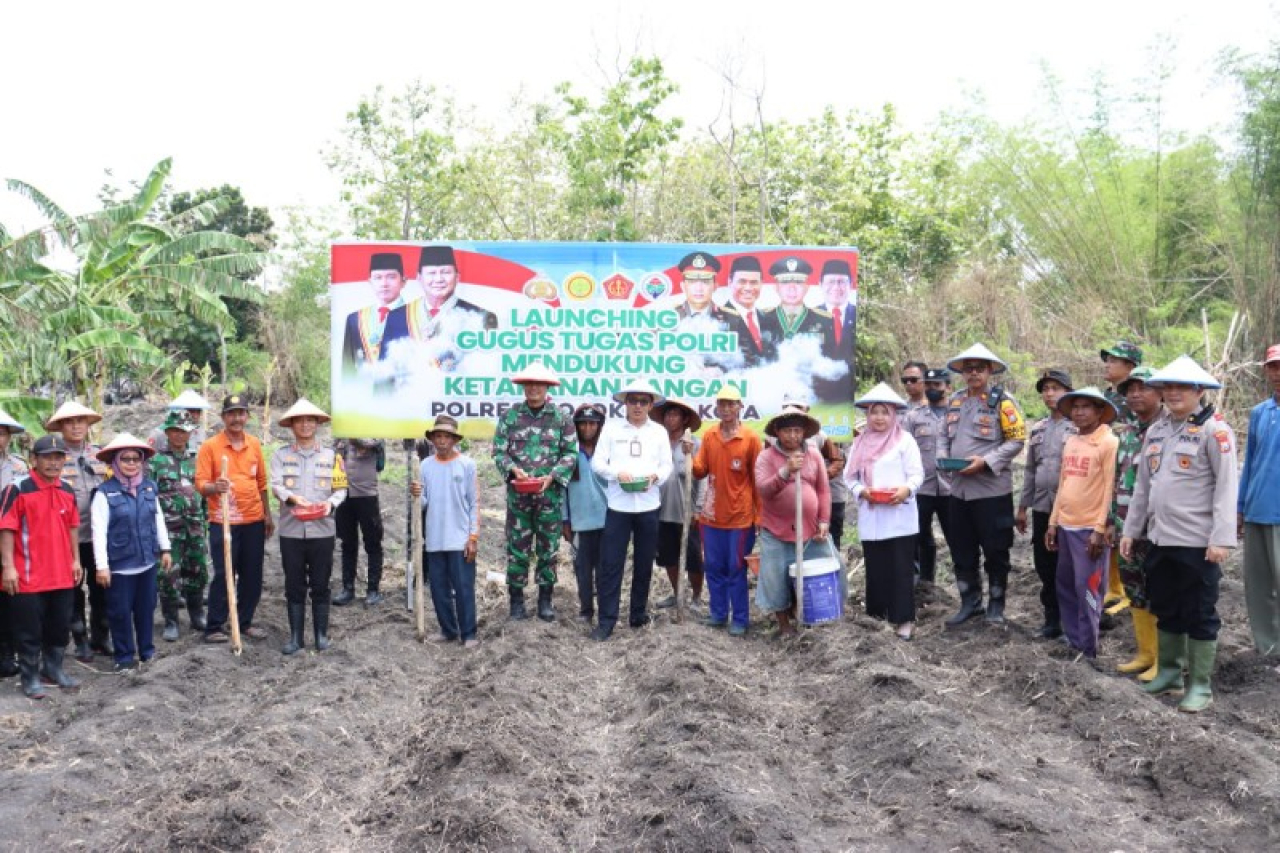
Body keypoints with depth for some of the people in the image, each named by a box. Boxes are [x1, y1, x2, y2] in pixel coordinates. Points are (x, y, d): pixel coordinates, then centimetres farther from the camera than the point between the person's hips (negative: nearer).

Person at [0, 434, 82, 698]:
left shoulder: (67, 491, 7)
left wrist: (76, 560, 12)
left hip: (62, 575, 6)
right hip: (28, 577, -6)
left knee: (60, 627, 16)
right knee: (29, 631, 5)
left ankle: (53, 668, 32)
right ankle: (30, 677, 17)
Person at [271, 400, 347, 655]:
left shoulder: (331, 455, 7)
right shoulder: (281, 455, 5)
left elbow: (341, 489, 4)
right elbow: (275, 485, -7)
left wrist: (330, 503, -18)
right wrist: (293, 498, -28)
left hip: (322, 529, 0)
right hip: (291, 530, 0)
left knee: (320, 585, 6)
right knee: (294, 586, 6)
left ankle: (321, 634, 17)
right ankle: (296, 637, 15)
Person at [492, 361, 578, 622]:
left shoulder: (561, 417, 2)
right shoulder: (509, 416, 3)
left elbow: (570, 453, -1)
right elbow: (499, 451, 2)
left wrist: (551, 477, -14)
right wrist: (514, 470, -16)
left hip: (550, 494, 0)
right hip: (517, 493, 0)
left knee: (548, 548, 7)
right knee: (517, 548, 4)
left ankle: (545, 600, 19)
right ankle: (516, 600, 15)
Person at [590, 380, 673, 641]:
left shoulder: (659, 432, 10)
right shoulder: (611, 427, 4)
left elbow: (667, 466, 6)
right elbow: (597, 462, 1)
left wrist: (655, 476, -15)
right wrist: (616, 473, -18)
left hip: (648, 507, 2)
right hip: (618, 506, -2)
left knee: (644, 564, 10)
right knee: (611, 563, -4)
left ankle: (638, 613, 24)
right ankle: (606, 620, 2)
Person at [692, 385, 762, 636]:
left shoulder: (751, 438, -7)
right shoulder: (709, 436, 4)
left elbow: (757, 479, -4)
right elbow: (700, 472, 5)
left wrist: (759, 515, -4)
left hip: (740, 516, -4)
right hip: (712, 514, 4)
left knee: (736, 569, 3)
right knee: (713, 567, 12)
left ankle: (740, 619, 13)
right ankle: (718, 613, 26)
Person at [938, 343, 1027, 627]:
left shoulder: (1002, 401, -6)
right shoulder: (955, 400, 11)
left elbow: (1017, 440, -10)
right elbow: (946, 436, 19)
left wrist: (986, 461, -18)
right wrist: (944, 457, -1)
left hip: (992, 488, -5)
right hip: (959, 488, 6)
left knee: (995, 551, 5)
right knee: (961, 551, 12)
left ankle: (996, 604, 20)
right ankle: (970, 602, 26)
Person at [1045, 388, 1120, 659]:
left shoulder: (1109, 443, -9)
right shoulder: (1070, 442, 12)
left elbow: (1110, 489, -12)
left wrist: (1100, 529, -15)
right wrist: (1053, 522, 13)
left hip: (1090, 528, -7)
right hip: (1066, 526, 7)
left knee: (1087, 589, 0)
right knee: (1066, 586, 12)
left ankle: (1088, 649, 11)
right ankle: (1072, 640, 24)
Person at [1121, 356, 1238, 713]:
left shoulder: (1214, 429, -9)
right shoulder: (1155, 431, 12)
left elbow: (1227, 486, -14)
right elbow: (1143, 486, 16)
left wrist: (1222, 538, -20)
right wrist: (1130, 530, 14)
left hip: (1197, 541, -7)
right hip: (1160, 537, 7)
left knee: (1199, 614, 3)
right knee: (1165, 610, 16)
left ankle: (1200, 685, 13)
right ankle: (1169, 670, 30)